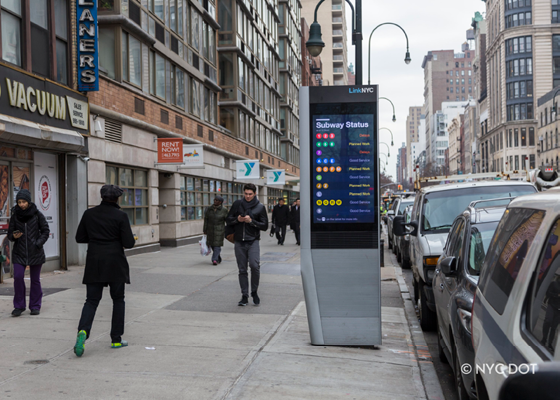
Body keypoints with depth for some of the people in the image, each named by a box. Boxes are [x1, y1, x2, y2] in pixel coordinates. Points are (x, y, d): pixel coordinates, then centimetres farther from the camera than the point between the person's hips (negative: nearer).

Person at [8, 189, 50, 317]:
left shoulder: (37, 214, -3)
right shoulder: (15, 215, 3)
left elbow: (45, 231, 2)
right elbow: (10, 233, 9)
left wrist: (38, 243, -11)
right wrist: (14, 236, -14)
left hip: (35, 252, -1)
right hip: (19, 252, 1)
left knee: (35, 279, 6)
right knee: (18, 277, -10)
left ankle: (35, 306, 19)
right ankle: (19, 306, 4)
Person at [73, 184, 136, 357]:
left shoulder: (89, 214, 3)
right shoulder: (120, 216, -8)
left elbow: (79, 238, 8)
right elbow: (128, 243, -10)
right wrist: (123, 239, 12)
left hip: (94, 263, 3)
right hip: (115, 264, -2)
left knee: (91, 300, 6)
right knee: (118, 299, 12)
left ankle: (83, 331, -19)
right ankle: (116, 339, 14)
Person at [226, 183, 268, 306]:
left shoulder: (260, 207, 2)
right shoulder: (237, 204, 8)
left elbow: (265, 226, 0)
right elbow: (228, 220, 11)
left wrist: (251, 221, -13)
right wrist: (237, 219, -9)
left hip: (253, 241, -2)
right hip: (239, 242, 2)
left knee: (255, 265, -18)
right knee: (242, 270, 5)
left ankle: (254, 292, 2)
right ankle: (244, 296, 13)